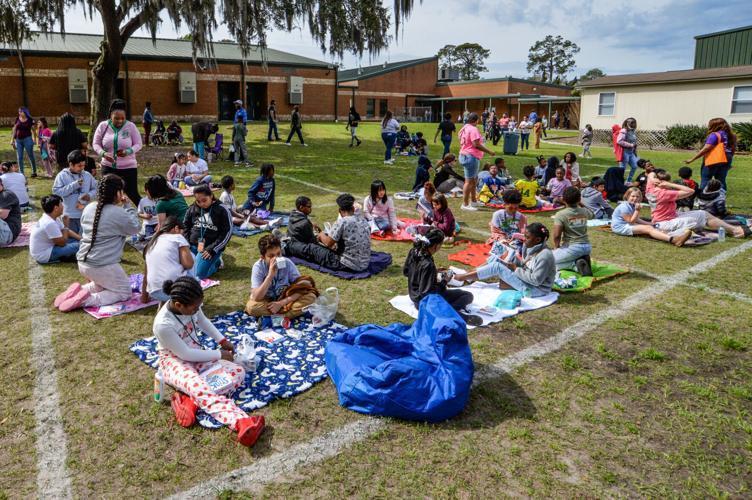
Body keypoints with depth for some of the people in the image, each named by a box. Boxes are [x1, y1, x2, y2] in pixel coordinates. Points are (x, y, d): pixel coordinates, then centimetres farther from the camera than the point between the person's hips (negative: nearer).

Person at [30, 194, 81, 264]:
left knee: (76, 240, 9)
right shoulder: (50, 223, -27)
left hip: (47, 247, 10)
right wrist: (66, 225, -13)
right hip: (43, 256, -10)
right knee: (78, 246, -22)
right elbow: (62, 243, -21)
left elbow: (67, 231, 11)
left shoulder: (52, 218, 2)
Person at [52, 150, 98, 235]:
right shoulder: (62, 175, -6)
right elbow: (56, 191, -12)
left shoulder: (87, 175, 3)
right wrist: (74, 185, -19)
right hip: (69, 216, -2)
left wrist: (90, 195, -13)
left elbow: (96, 188, 8)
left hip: (85, 215, 2)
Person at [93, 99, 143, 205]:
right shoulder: (103, 126, -2)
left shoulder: (130, 126, -7)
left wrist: (128, 151, -22)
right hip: (108, 167, 2)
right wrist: (103, 153, -17)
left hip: (128, 167, -2)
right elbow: (96, 144, 4)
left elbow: (138, 144, -2)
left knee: (132, 194, 2)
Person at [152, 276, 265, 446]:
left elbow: (204, 322, 12)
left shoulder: (189, 305, -11)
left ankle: (189, 400, -26)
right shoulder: (163, 324, -29)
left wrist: (222, 341, 5)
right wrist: (218, 354, -15)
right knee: (199, 388, -38)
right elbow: (185, 354, -21)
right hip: (174, 361, -7)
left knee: (238, 372, -12)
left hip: (195, 355, 7)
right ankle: (242, 423, -56)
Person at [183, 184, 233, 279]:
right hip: (192, 246, 5)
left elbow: (227, 232, -8)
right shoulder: (192, 208, 7)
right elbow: (185, 226, 19)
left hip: (210, 247, -5)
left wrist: (212, 249, -14)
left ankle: (216, 261, 9)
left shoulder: (221, 210, -6)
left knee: (198, 274, -20)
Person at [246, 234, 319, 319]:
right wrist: (270, 275, -37)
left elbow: (300, 288, -17)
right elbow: (256, 297, -29)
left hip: (286, 299, 1)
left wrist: (281, 303, -26)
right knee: (252, 306, -35)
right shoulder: (258, 267, -19)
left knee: (311, 297, -24)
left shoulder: (287, 263, -16)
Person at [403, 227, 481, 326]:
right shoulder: (428, 265, -32)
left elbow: (405, 271, 9)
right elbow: (427, 293, -28)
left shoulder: (414, 251, -9)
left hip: (414, 295, 9)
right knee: (468, 296, -7)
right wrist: (443, 282, -16)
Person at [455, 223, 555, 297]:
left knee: (497, 267, -17)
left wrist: (516, 269, -18)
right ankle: (466, 277, 0)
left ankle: (461, 277, -8)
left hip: (535, 289, -9)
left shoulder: (545, 255, -24)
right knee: (494, 259, 1)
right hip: (526, 279, 9)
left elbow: (535, 280, -27)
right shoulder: (533, 248, 4)